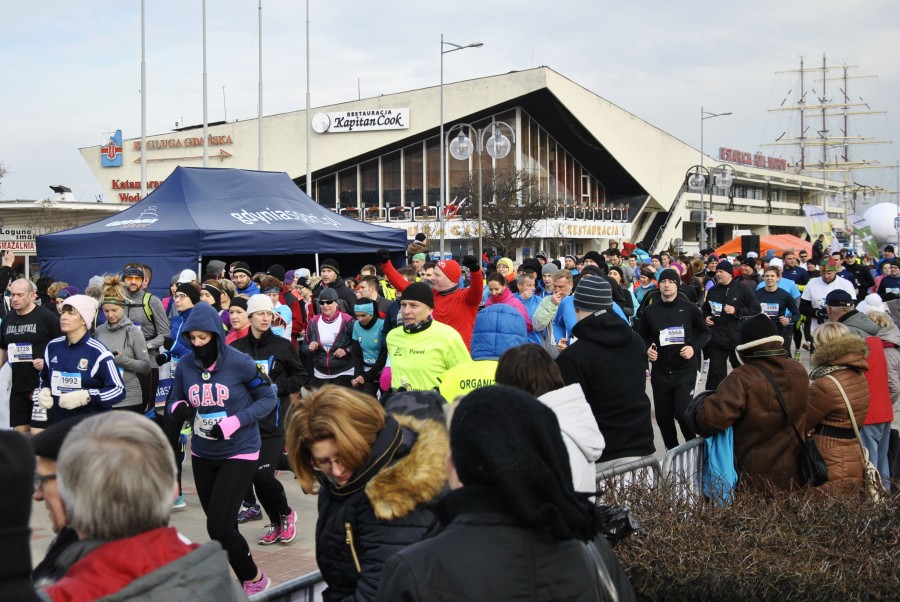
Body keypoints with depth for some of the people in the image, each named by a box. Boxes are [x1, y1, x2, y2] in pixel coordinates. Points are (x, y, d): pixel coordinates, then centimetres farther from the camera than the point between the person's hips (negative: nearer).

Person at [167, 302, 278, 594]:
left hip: (239, 453, -5)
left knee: (219, 527, -12)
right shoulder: (185, 365, -4)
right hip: (202, 455, 5)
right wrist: (178, 408, -18)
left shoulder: (240, 363, -15)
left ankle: (254, 579, 12)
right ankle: (238, 576, 36)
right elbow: (176, 402, 8)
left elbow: (269, 398, -8)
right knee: (220, 525, 15)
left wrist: (234, 423, -20)